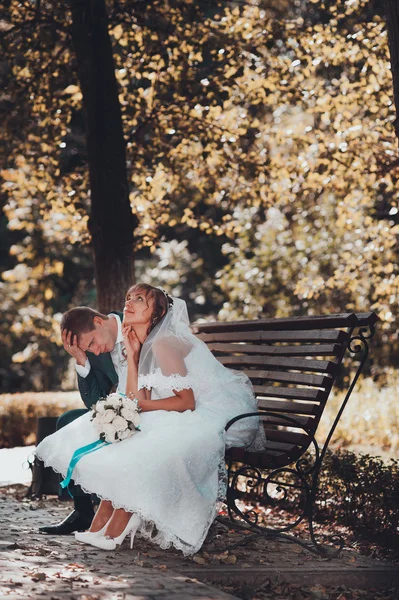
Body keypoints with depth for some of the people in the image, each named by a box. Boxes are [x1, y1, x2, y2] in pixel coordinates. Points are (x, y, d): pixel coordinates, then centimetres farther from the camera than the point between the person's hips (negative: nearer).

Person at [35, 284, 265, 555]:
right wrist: (132, 354, -1)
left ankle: (115, 531, -10)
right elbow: (137, 400, -1)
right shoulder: (146, 346, 10)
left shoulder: (163, 343, -18)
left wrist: (142, 406, -16)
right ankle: (101, 524, -3)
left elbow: (187, 402, -22)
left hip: (208, 416, -10)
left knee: (139, 451, -26)